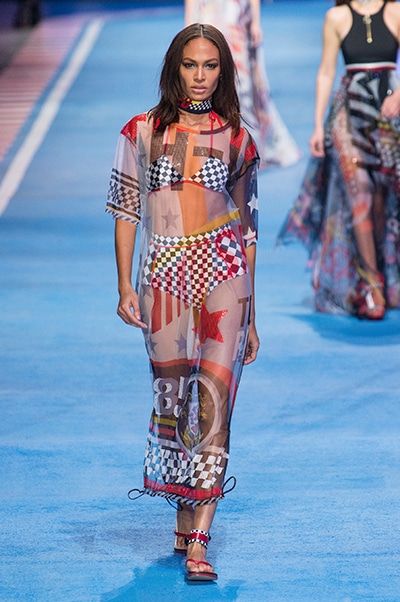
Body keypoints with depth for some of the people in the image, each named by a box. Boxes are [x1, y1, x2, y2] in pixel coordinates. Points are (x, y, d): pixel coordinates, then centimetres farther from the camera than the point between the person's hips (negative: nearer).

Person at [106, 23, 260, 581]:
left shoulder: (236, 138, 7)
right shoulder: (142, 132, 6)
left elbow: (247, 226, 11)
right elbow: (126, 211, 7)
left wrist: (251, 315, 11)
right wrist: (125, 288, -3)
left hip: (224, 270, -1)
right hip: (164, 274, 1)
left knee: (214, 399, -11)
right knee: (171, 400, 6)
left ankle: (198, 544, -14)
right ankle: (184, 523, 24)